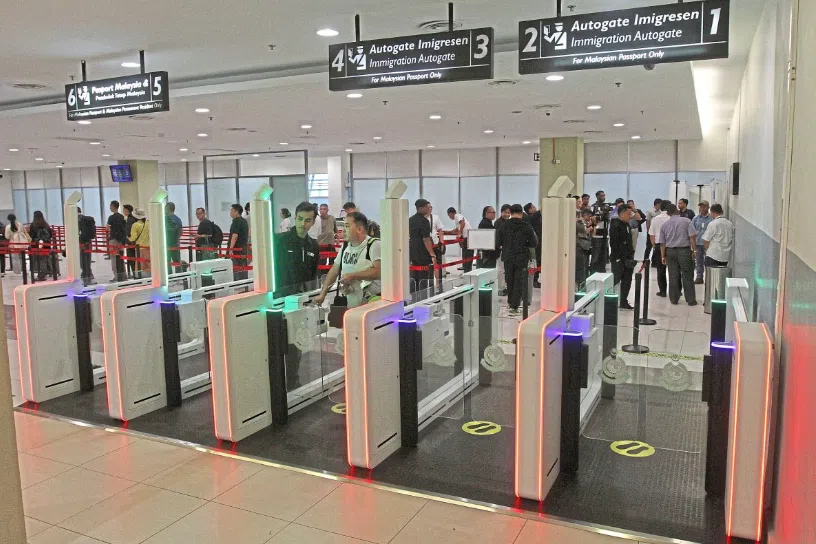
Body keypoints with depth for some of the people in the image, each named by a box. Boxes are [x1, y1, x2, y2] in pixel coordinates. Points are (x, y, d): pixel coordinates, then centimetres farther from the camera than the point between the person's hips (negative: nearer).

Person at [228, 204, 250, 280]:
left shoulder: (236, 222, -13)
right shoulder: (244, 221, 16)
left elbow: (234, 236, -21)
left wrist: (231, 249, -22)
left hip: (237, 249, -9)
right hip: (244, 248, 9)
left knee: (237, 268, -7)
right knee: (243, 268, 12)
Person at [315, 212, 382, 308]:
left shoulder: (374, 245, -7)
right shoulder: (345, 246, 15)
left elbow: (379, 271, -20)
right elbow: (334, 271, 20)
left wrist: (353, 276, -16)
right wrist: (322, 294, 15)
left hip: (371, 302, -6)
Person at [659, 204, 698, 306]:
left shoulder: (664, 225, 7)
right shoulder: (686, 221, -3)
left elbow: (662, 243, 7)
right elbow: (692, 237, -11)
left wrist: (663, 256, 12)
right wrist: (694, 250, -5)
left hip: (670, 251, 3)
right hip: (684, 250, -3)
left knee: (673, 276, 8)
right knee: (687, 276, 3)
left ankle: (674, 299, 12)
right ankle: (691, 300, 5)